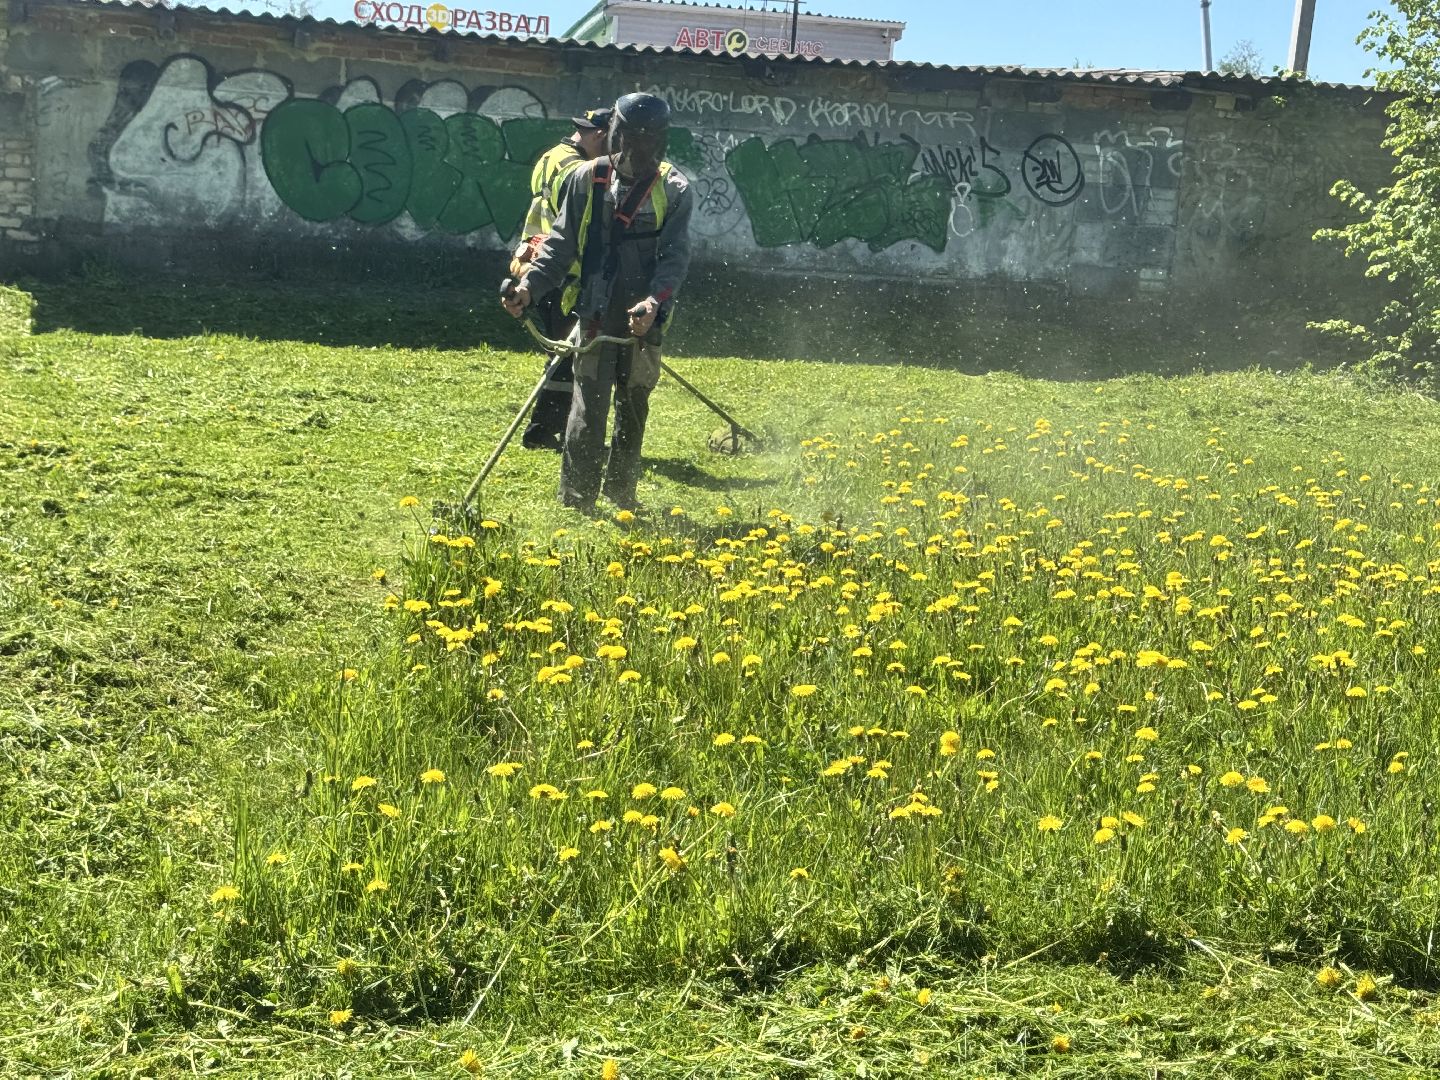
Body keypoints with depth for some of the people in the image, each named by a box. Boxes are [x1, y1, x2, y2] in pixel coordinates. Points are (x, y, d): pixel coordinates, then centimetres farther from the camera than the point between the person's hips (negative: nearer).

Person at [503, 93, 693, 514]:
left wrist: (655, 301, -26)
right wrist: (530, 285, -10)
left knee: (634, 407, 14)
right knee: (589, 407, -7)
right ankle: (576, 501, -1)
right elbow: (561, 243, 4)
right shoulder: (587, 179, 0)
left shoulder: (675, 189, -1)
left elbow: (675, 255, -9)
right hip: (596, 315, -1)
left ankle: (621, 490, 30)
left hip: (644, 320, 2)